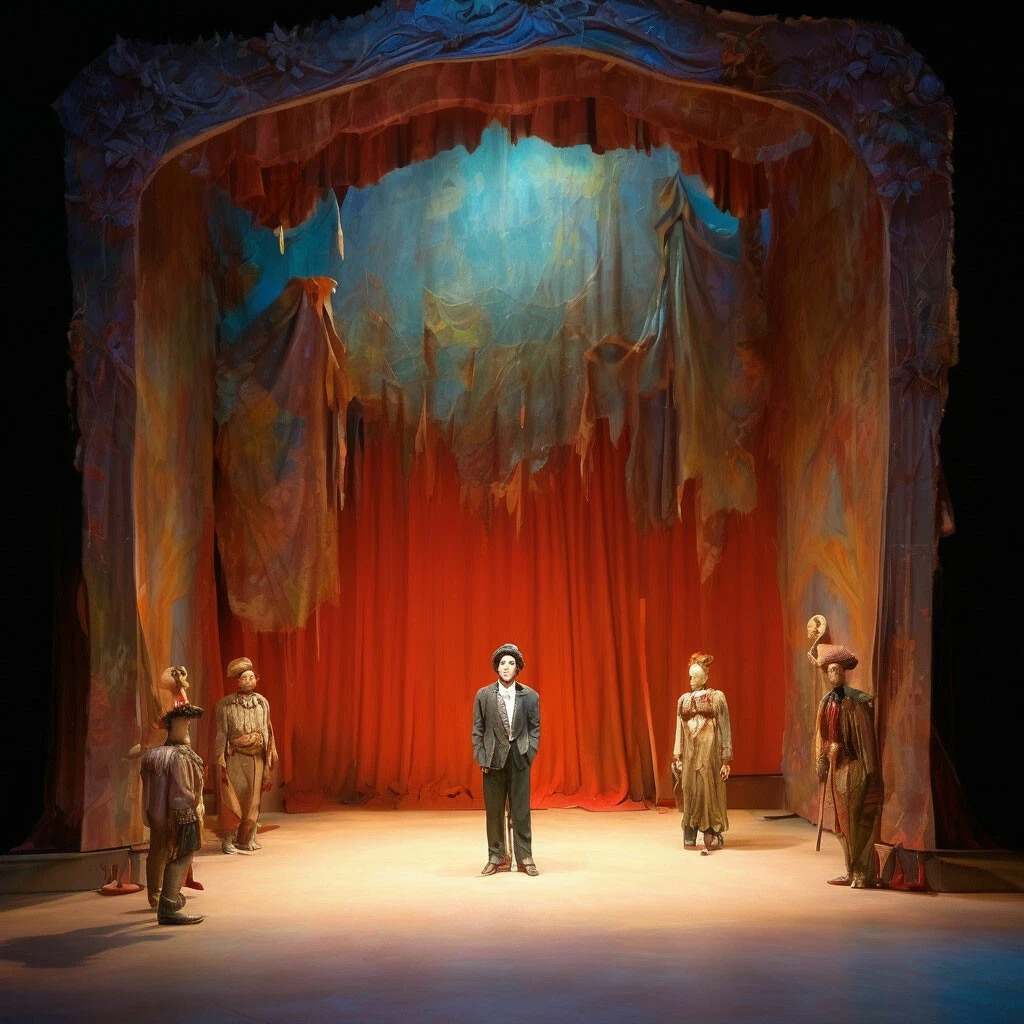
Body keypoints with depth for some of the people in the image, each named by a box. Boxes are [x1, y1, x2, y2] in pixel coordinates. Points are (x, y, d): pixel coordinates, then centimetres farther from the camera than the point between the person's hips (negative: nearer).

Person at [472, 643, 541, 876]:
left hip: (519, 758, 0)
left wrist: (529, 753, -6)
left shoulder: (530, 696, 2)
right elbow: (477, 730, 3)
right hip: (493, 759, 1)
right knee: (494, 811, 5)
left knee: (521, 811, 1)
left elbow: (535, 728, 5)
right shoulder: (483, 695, 2)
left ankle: (525, 859, 9)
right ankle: (497, 858, 14)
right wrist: (482, 758, -4)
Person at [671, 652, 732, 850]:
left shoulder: (717, 697, 0)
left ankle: (712, 837, 8)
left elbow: (725, 729, -1)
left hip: (710, 753, -3)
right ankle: (690, 837, 7)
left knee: (710, 792, -1)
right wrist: (677, 757, 3)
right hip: (689, 754, 3)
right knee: (690, 793, 2)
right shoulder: (684, 700, 9)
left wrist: (726, 760, -6)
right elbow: (679, 729, 10)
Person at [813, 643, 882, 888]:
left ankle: (864, 874, 3)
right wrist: (821, 764, 10)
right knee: (842, 822, 11)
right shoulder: (826, 702, 9)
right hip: (835, 767, 7)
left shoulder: (856, 702, -11)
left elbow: (866, 736, -12)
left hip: (854, 767, -7)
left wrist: (869, 769, -15)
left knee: (859, 821, -4)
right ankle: (851, 871, 20)